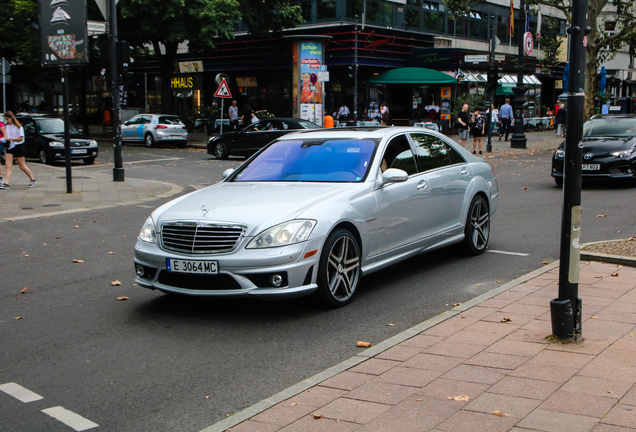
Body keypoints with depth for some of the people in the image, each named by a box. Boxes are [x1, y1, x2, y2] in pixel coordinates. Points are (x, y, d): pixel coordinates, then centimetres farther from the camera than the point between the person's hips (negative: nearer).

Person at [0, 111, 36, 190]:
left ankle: (33, 180, 19)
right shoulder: (6, 126, 9)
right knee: (7, 165, -7)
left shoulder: (18, 126, -9)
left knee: (22, 166, 2)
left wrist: (10, 139, -18)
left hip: (18, 147, -6)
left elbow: (21, 138, -13)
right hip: (10, 148, 6)